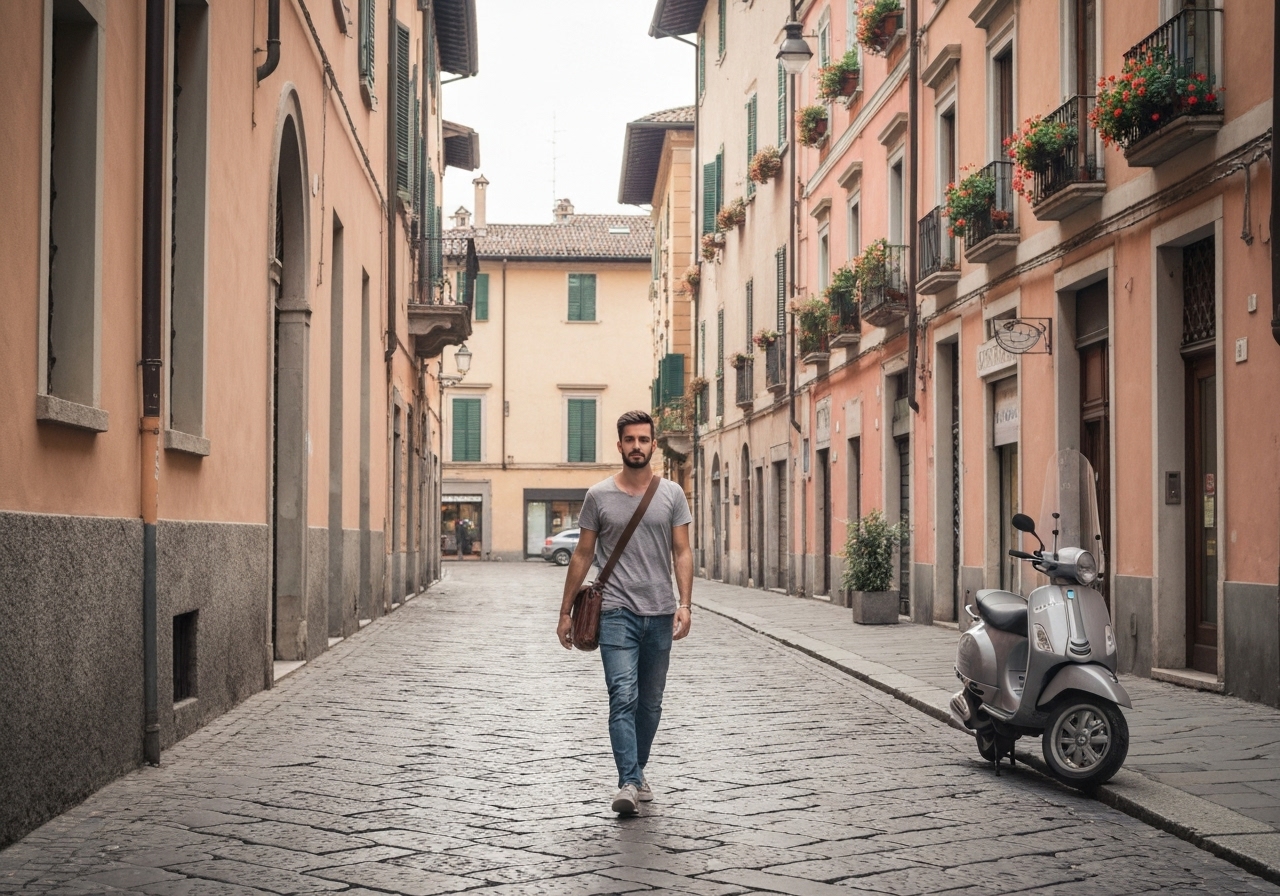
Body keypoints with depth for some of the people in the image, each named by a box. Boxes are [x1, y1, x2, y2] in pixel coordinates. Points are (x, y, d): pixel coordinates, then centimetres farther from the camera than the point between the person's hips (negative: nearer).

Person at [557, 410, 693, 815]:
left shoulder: (671, 494, 6)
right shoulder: (598, 496, 3)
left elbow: (682, 552, 4)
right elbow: (582, 556, 7)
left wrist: (685, 604, -8)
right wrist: (565, 612, 7)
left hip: (660, 614, 2)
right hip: (617, 613, -2)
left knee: (650, 704, 12)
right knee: (623, 697, -15)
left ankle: (637, 770, 28)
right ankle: (629, 783, -18)